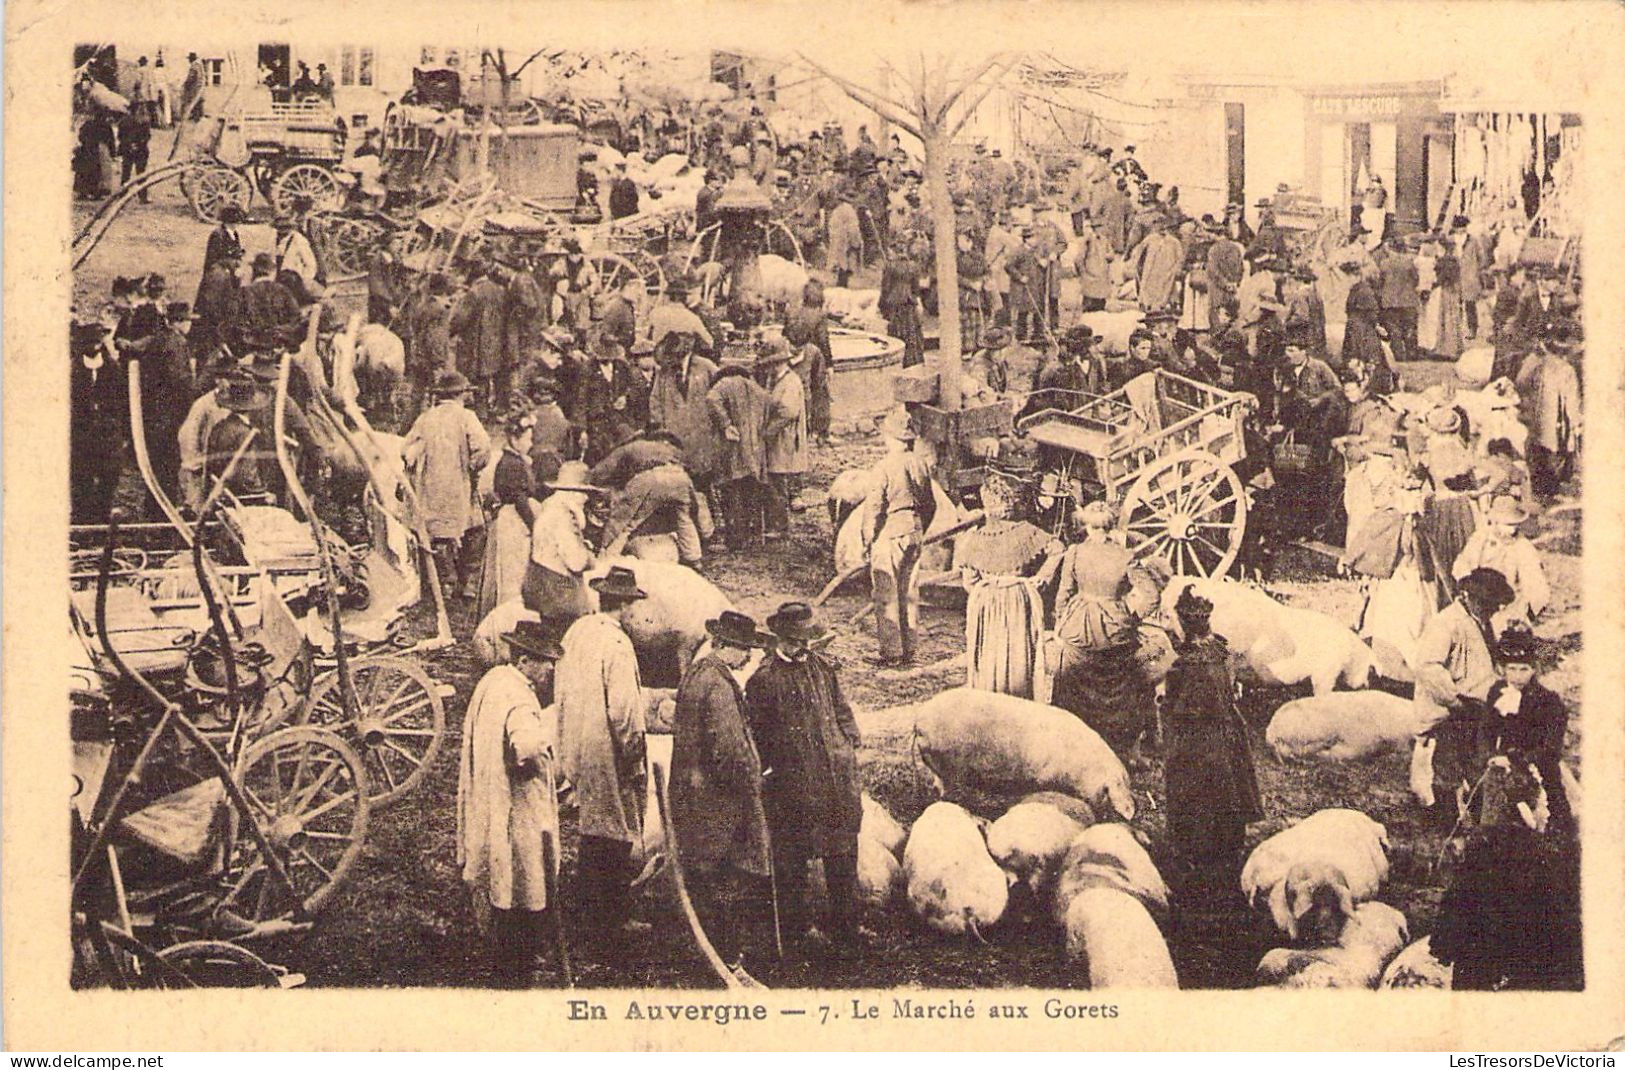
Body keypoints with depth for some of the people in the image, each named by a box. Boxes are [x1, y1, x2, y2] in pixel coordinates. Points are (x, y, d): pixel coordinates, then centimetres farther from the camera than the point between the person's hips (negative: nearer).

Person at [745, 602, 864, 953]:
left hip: (835, 775, 5)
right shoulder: (764, 679, -7)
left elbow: (841, 709, 19)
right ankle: (797, 922, 16)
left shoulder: (822, 666, 10)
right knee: (791, 857, 4)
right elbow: (756, 733, -4)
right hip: (792, 782, -5)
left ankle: (846, 923, 17)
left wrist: (849, 745, 8)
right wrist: (768, 769, -8)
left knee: (842, 851, 8)